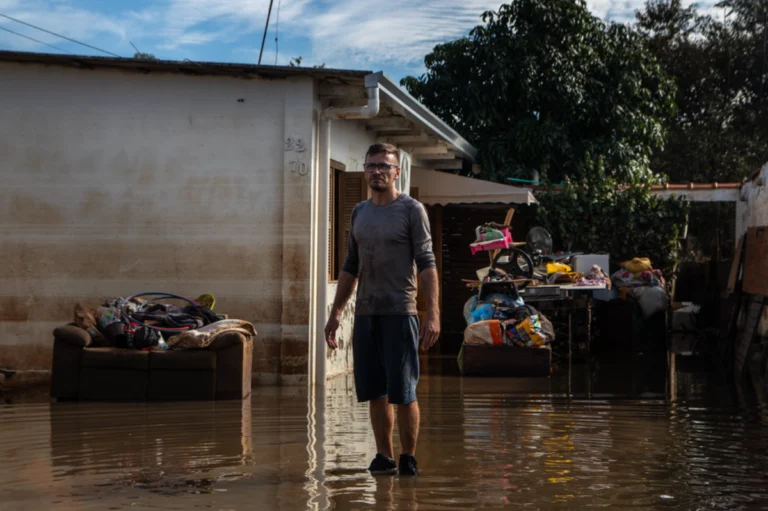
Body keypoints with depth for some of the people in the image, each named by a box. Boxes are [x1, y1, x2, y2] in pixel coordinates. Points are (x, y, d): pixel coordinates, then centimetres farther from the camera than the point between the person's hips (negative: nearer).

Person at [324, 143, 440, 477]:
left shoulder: (411, 210, -2)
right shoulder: (359, 212, 15)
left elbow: (426, 264, -7)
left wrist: (432, 314, -15)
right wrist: (335, 312, 16)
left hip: (399, 312, -5)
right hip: (365, 312, 5)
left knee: (403, 392, -4)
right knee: (375, 392, 6)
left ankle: (409, 459, 6)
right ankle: (384, 457, 13)